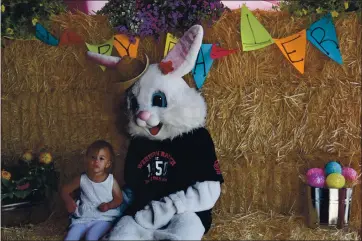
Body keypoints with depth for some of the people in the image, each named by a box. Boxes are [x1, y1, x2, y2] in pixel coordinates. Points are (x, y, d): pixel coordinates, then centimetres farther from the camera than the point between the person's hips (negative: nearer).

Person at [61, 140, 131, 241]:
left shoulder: (111, 180, -5)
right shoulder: (82, 179, -1)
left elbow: (119, 198, 3)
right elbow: (65, 190, 10)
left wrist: (109, 205, -17)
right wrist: (68, 201, -10)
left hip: (104, 218, -3)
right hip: (83, 217, 3)